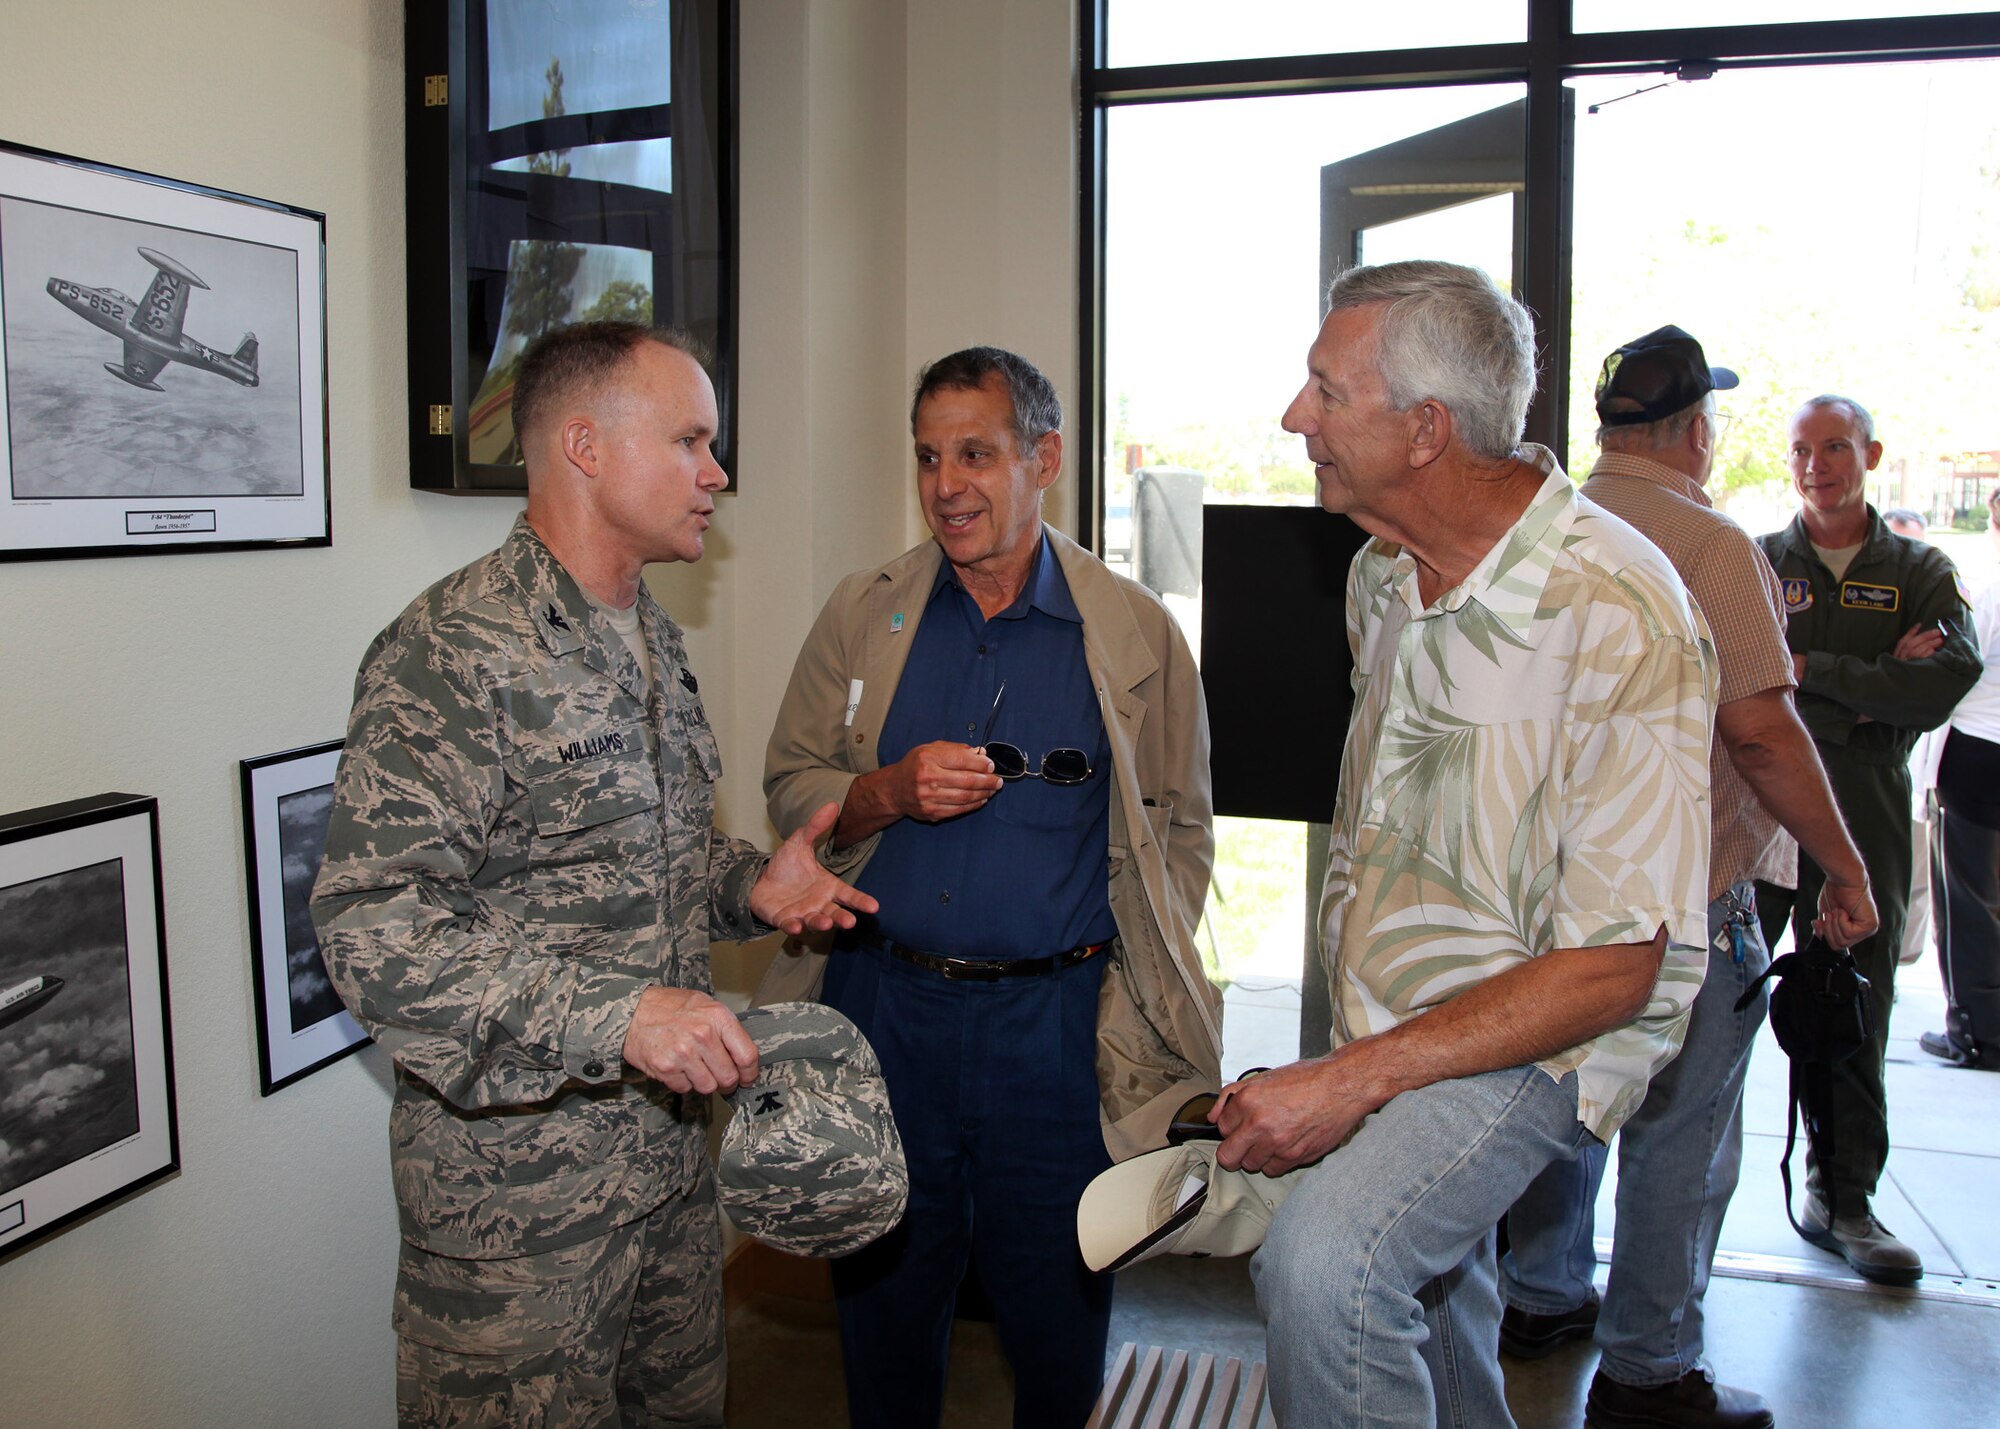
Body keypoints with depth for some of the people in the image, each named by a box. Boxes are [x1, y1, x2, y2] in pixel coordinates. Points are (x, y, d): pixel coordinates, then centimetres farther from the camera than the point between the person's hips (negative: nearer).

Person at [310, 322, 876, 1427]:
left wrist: (745, 885, 2)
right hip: (514, 1174, -8)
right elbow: (370, 926, -25)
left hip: (669, 1145, 8)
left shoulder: (648, 638, 10)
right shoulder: (451, 651, -19)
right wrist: (615, 1014, -31)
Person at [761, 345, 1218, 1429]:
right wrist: (890, 792, -12)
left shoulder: (1135, 631, 0)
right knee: (884, 1286, 15)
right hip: (885, 1004, 2)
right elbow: (791, 788, 8)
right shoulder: (862, 616, 4)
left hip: (1054, 1018, -1)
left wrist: (1140, 991, -3)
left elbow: (1178, 826, 5)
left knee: (1056, 1297, 10)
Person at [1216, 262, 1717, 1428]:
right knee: (1430, 1320, 24)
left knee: (1323, 1262, -30)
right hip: (1387, 1028, 8)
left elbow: (1615, 968, -24)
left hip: (1545, 1034, -8)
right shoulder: (1383, 578, 1)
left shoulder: (1617, 616, -24)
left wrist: (1354, 1080, -28)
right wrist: (1349, 1054, 14)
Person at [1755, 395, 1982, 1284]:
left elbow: (1945, 686, -8)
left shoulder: (1920, 573, 9)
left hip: (1865, 822, 1)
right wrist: (1878, 682, -13)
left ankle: (1841, 1199, 17)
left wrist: (1812, 668, -11)